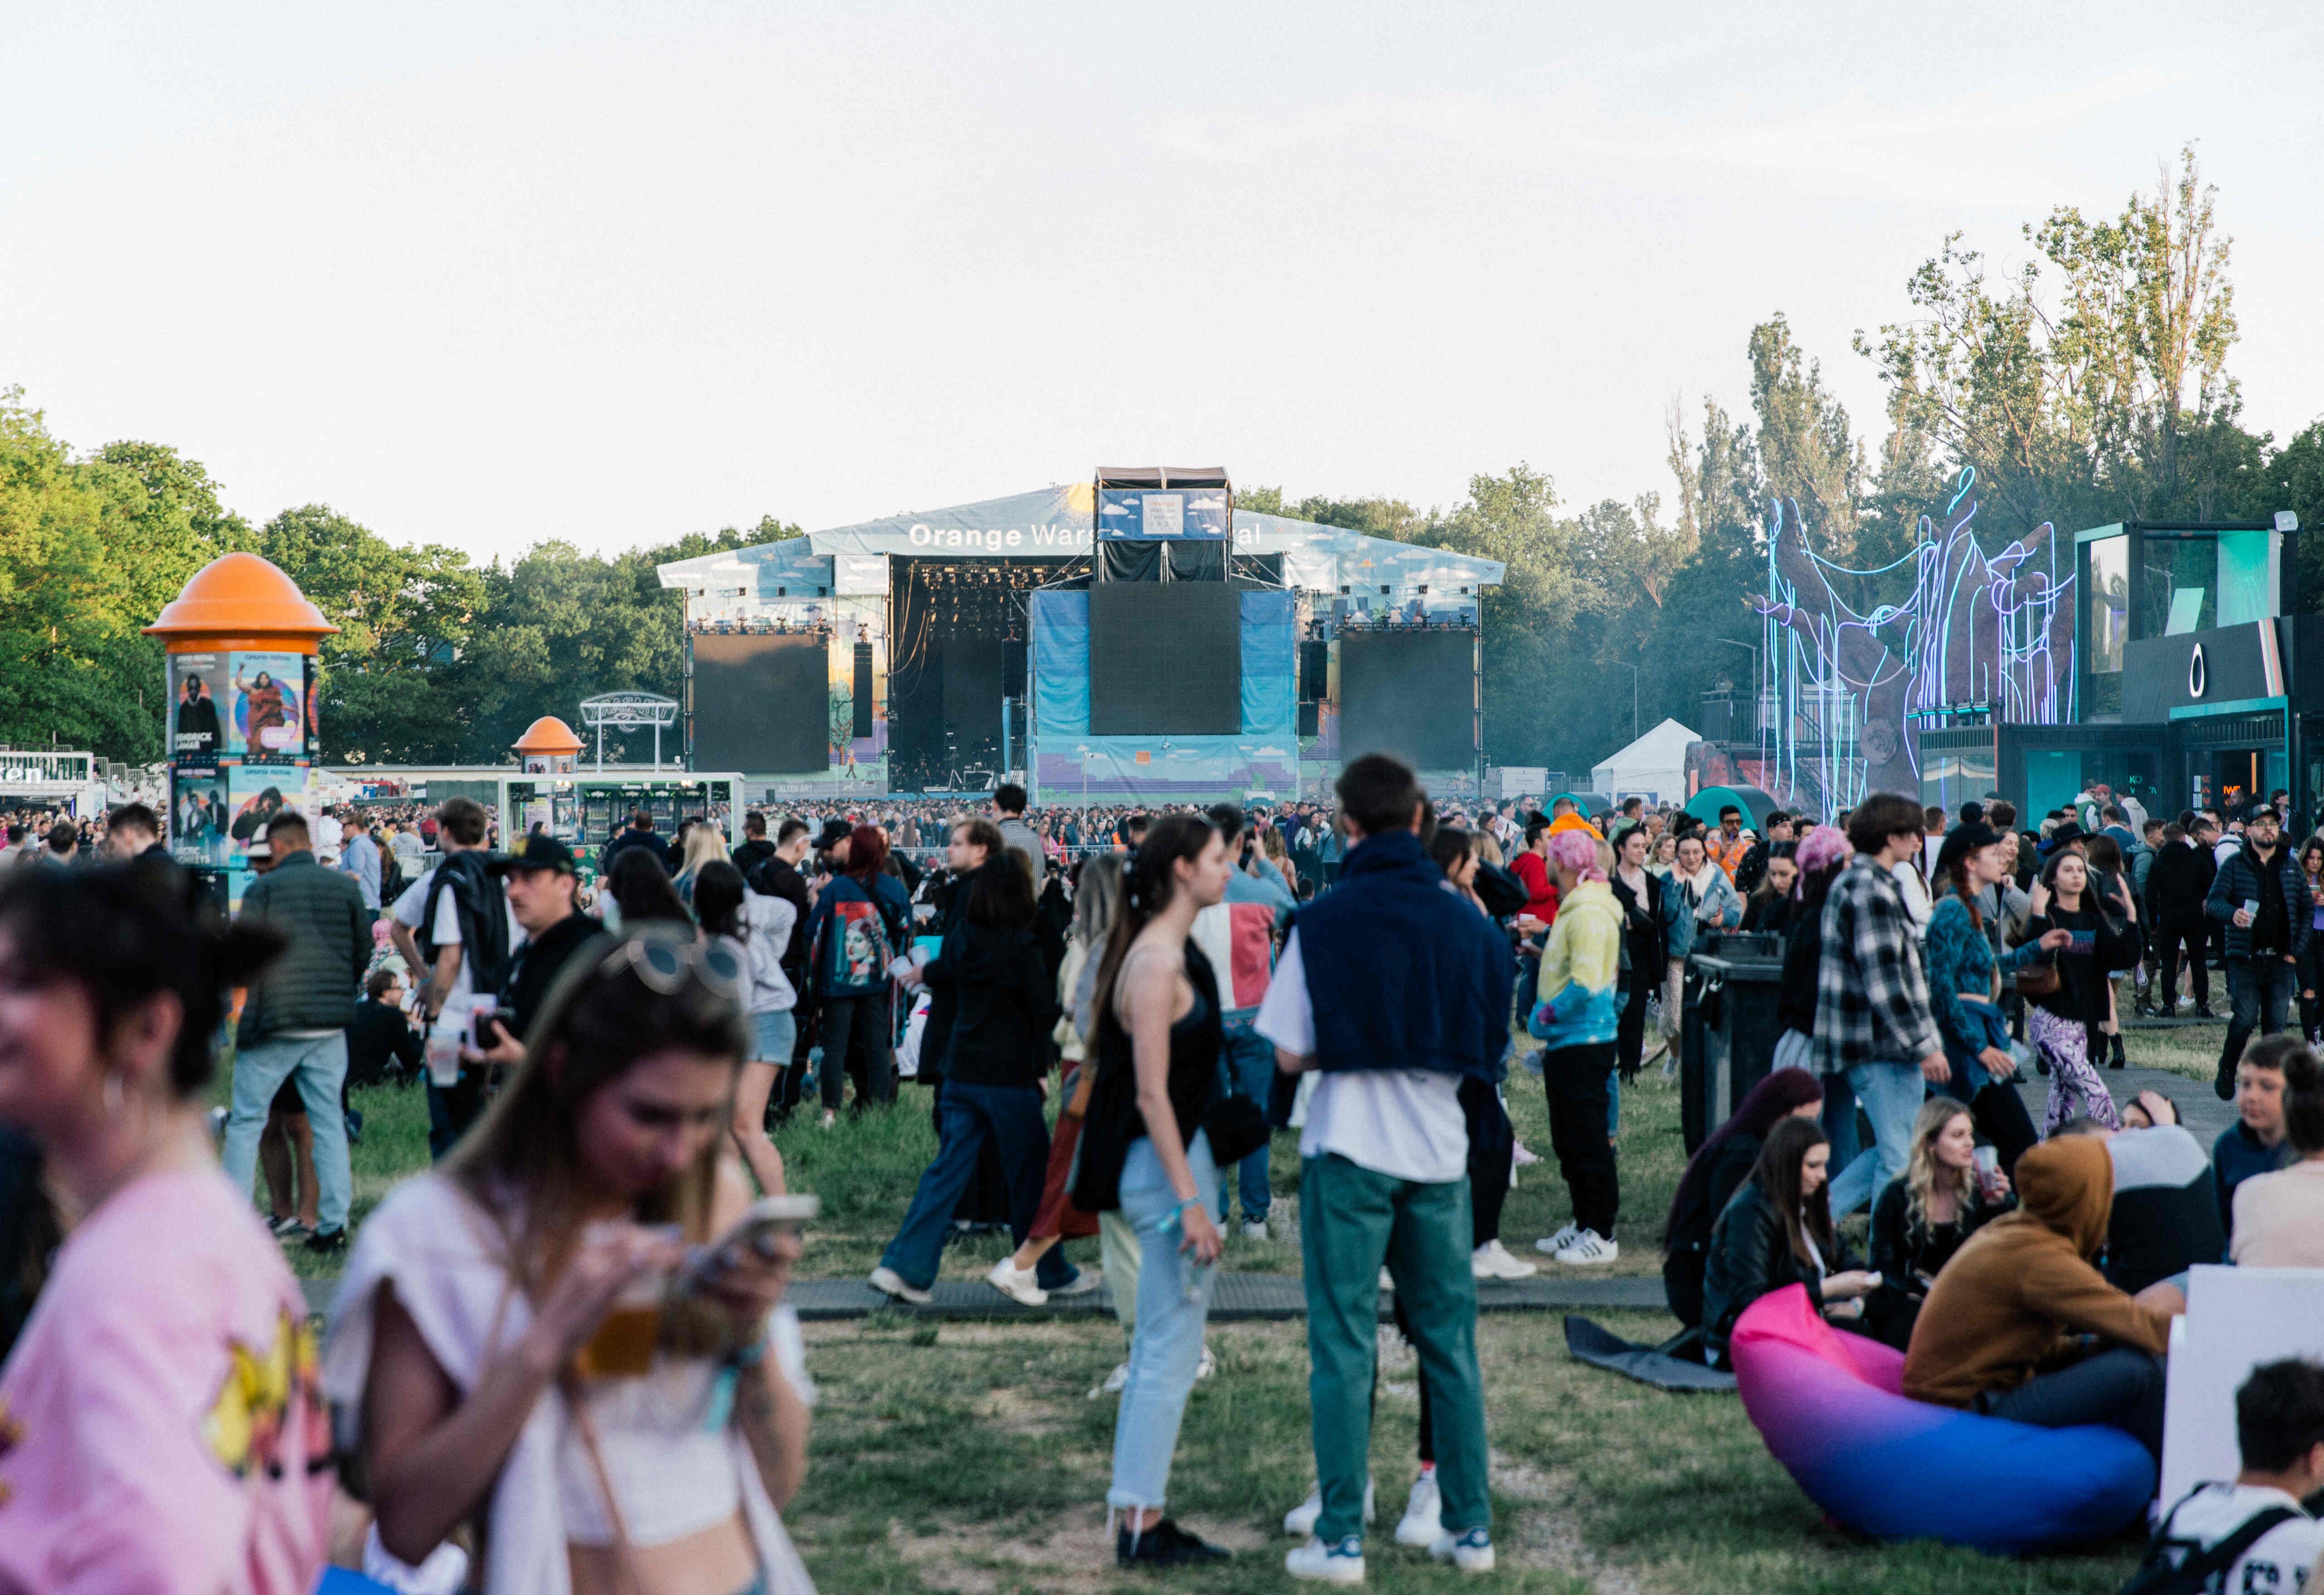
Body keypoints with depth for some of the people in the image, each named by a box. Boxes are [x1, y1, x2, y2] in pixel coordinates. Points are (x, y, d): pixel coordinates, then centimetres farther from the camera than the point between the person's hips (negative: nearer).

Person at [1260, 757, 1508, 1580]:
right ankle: (1470, 1527, 19)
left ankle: (1341, 1540, 2)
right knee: (1449, 1341, 12)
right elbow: (1488, 1050, 7)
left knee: (1344, 1345, 2)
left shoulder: (1322, 923, -9)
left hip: (1349, 1152, -3)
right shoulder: (1466, 921, 1)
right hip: (1440, 1153, 3)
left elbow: (1289, 1056, -8)